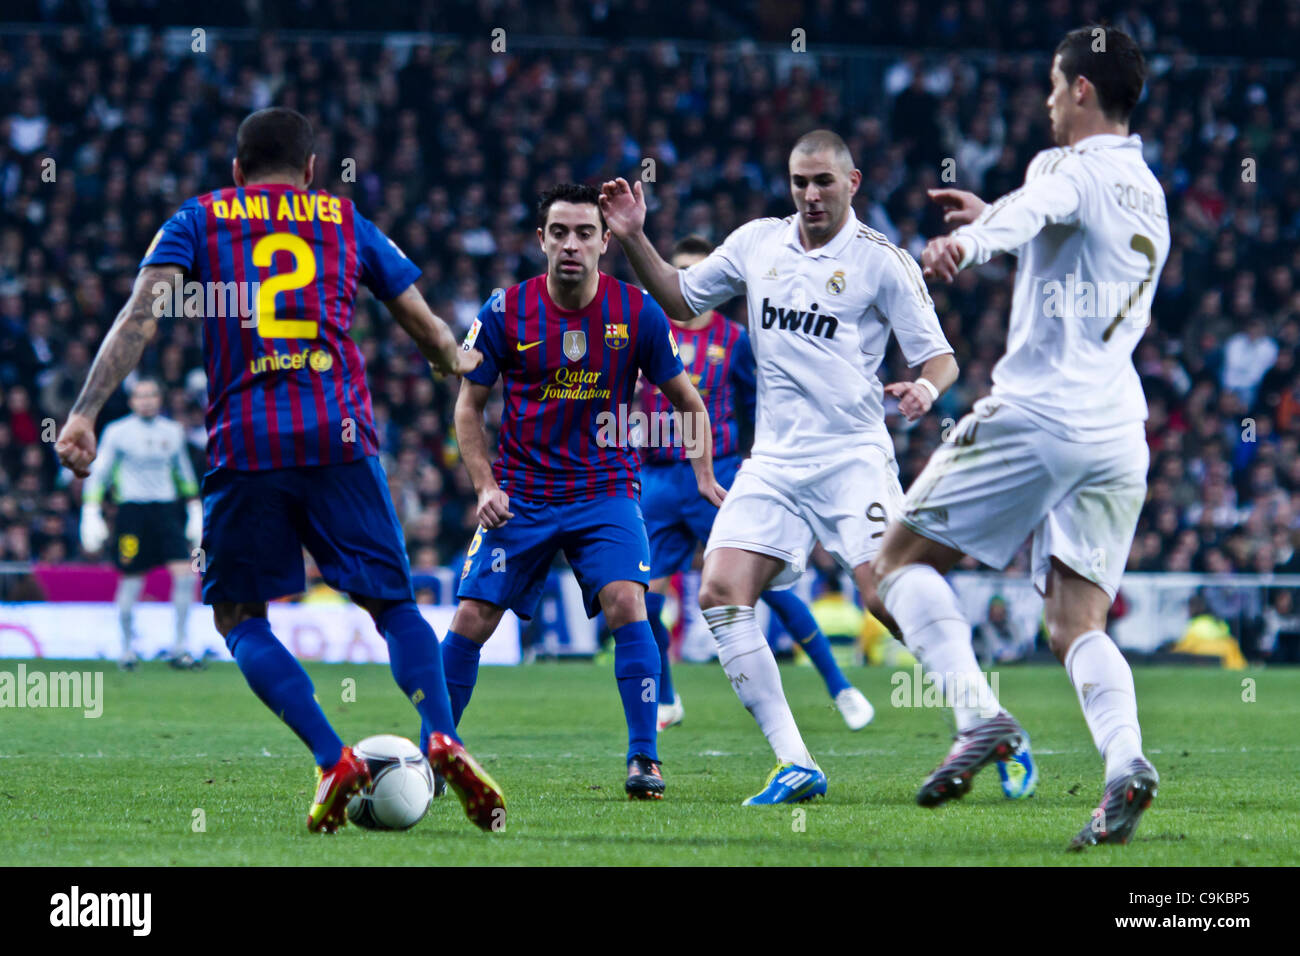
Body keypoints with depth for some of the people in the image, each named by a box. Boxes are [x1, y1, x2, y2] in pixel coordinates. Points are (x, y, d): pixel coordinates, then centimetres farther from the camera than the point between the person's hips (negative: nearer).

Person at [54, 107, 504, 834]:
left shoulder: (198, 220, 14)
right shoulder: (346, 221, 19)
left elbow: (141, 316, -1)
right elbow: (426, 326, 25)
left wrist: (86, 412, -6)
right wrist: (457, 361, 48)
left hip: (244, 445, -1)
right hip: (342, 438, 1)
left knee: (240, 618, 11)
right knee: (394, 604, 13)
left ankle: (334, 760, -8)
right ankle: (442, 737, -12)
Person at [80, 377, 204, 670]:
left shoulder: (173, 432, 11)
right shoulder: (117, 432, 0)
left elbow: (185, 474, 23)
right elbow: (97, 473, 1)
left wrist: (196, 513, 20)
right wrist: (91, 515, -7)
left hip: (167, 509, 3)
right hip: (132, 511, -3)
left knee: (185, 574, -11)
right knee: (130, 582, -2)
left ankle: (179, 648, -5)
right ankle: (127, 649, 15)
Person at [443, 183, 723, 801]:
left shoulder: (638, 312, -6)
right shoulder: (506, 312, -7)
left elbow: (685, 399, 7)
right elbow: (469, 405, 4)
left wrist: (704, 477, -4)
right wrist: (485, 485, -7)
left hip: (605, 490, -1)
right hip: (521, 494, 1)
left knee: (626, 603, -21)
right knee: (472, 618, -6)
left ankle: (644, 759, -13)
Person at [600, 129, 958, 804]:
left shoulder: (882, 261, -2)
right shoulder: (757, 242, 11)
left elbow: (940, 357, -2)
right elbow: (681, 300, 22)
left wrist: (925, 388, -24)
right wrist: (633, 239, 9)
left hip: (853, 456, -5)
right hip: (774, 462, 5)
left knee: (888, 597, -20)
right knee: (720, 592, -12)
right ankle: (795, 766, -10)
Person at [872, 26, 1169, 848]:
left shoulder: (1074, 169, -3)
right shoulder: (1149, 195, 22)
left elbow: (1032, 209, -29)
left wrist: (970, 241, -49)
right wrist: (993, 221, 52)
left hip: (1037, 412, -7)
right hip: (1118, 433, 7)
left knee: (904, 557, 6)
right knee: (1079, 626, 4)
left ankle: (980, 716, -14)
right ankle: (1125, 759, -25)